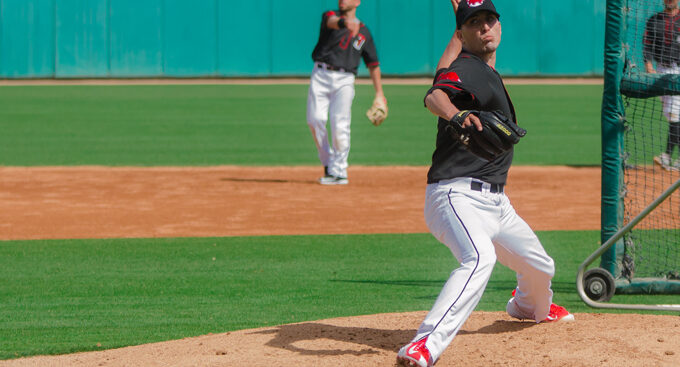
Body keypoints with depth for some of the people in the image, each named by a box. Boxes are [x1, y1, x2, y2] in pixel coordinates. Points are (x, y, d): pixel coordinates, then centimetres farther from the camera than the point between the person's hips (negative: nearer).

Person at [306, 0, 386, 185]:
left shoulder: (363, 32, 14)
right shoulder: (331, 16, 8)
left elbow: (373, 64, 17)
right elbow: (332, 21, -19)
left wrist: (379, 93, 8)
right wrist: (344, 22, -44)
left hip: (344, 81, 0)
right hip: (321, 75, 0)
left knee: (339, 125, -14)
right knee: (315, 119, -11)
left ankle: (338, 171, -6)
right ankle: (328, 164, 6)